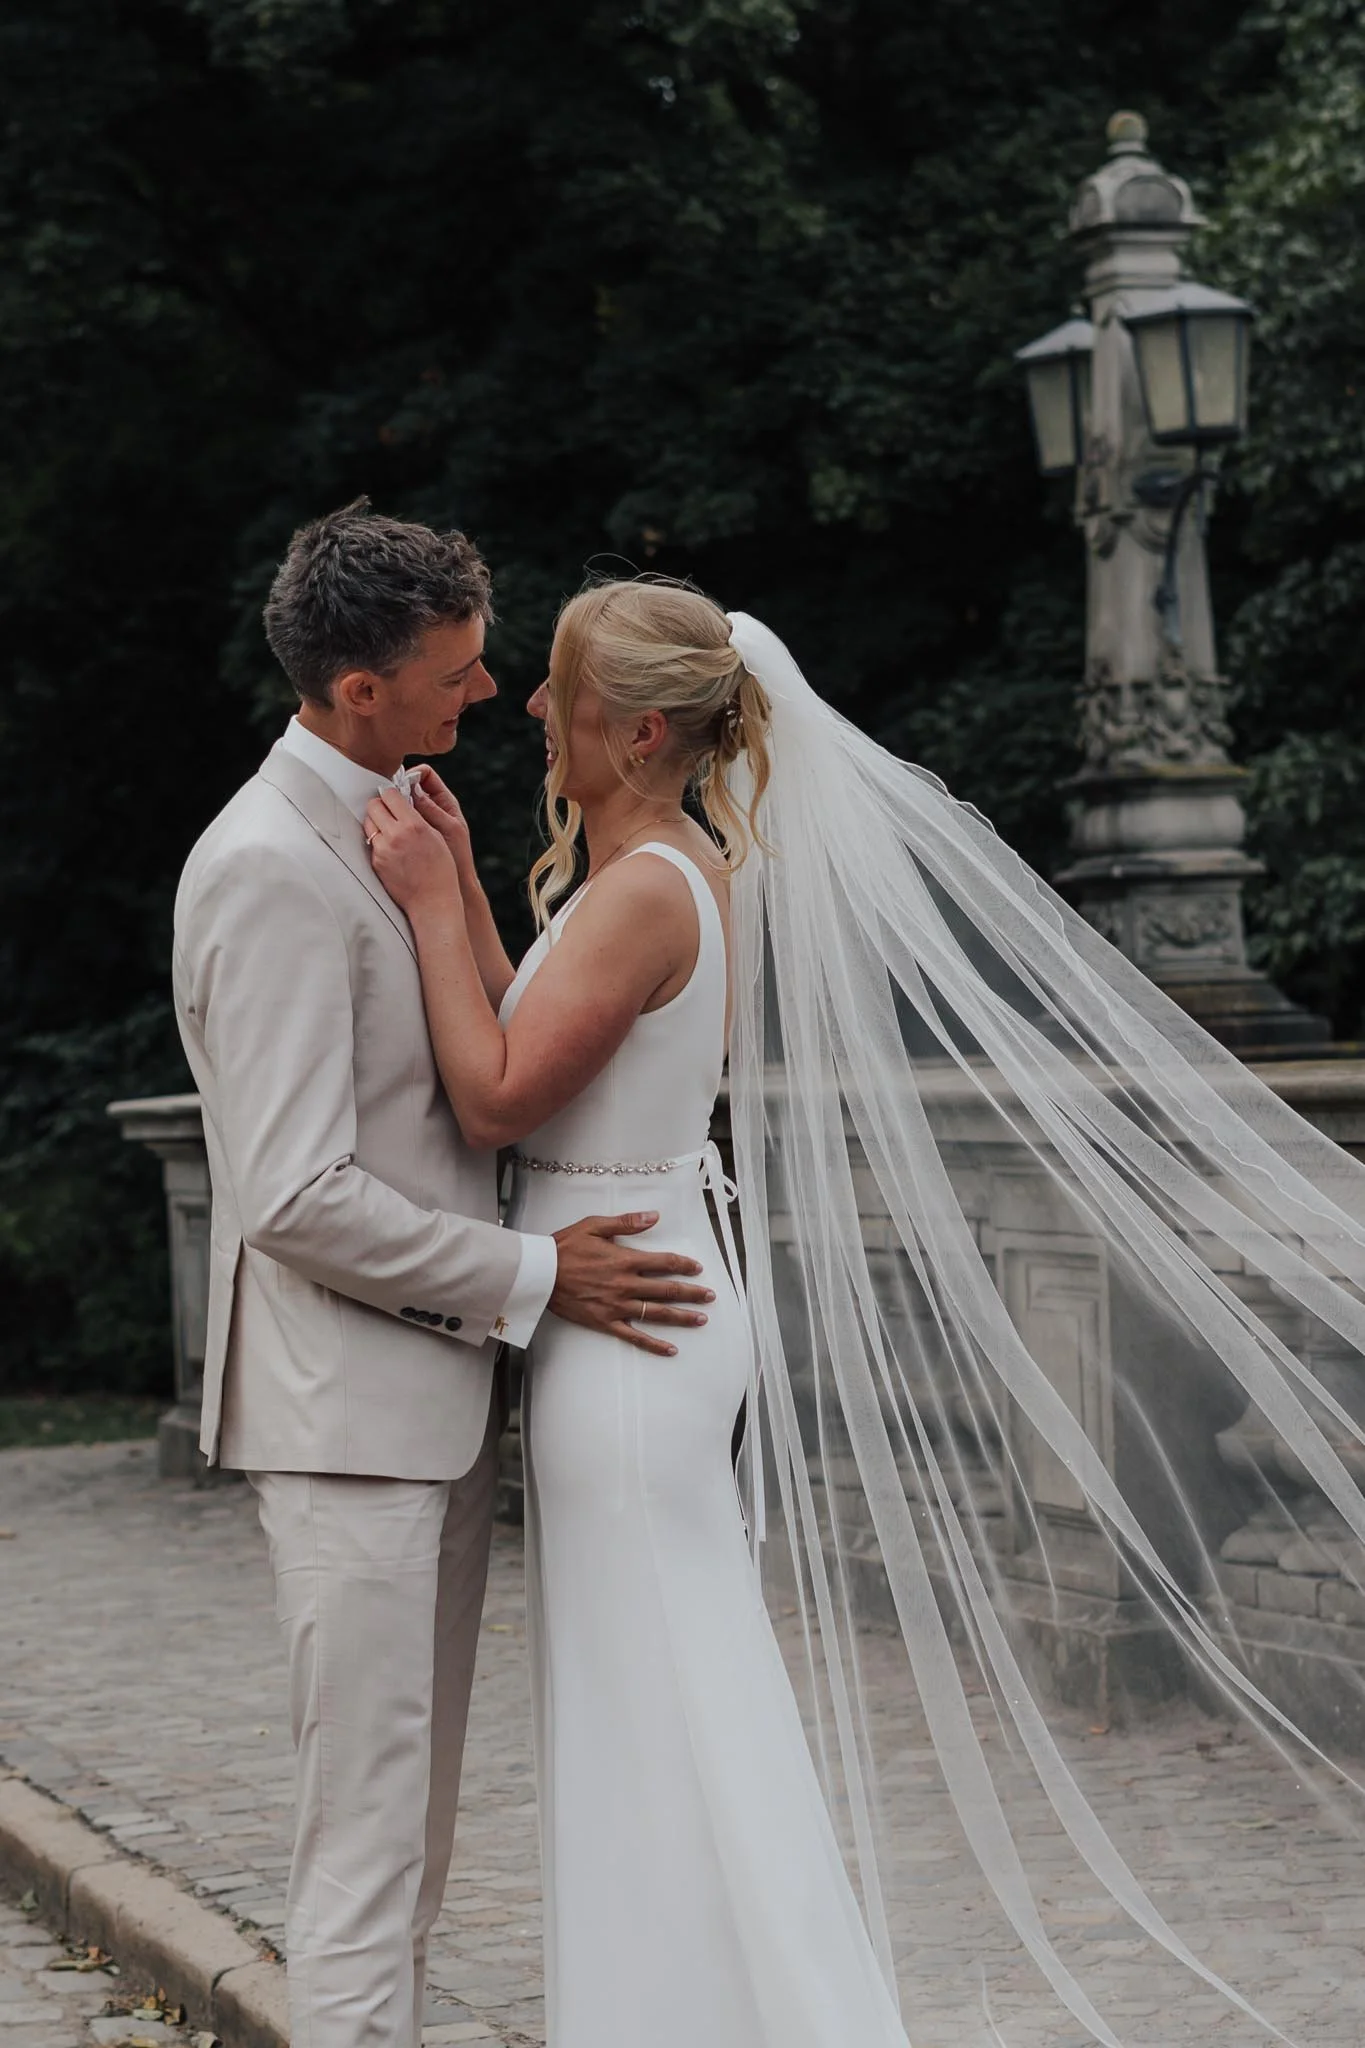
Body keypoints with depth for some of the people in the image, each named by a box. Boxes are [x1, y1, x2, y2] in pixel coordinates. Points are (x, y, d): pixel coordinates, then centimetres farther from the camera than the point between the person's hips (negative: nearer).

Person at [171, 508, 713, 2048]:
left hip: (440, 1386, 10)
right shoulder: (272, 868, -18)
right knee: (367, 1822, -5)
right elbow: (299, 1199, -22)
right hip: (348, 1406, -10)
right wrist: (533, 1280, -16)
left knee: (416, 1810, 16)